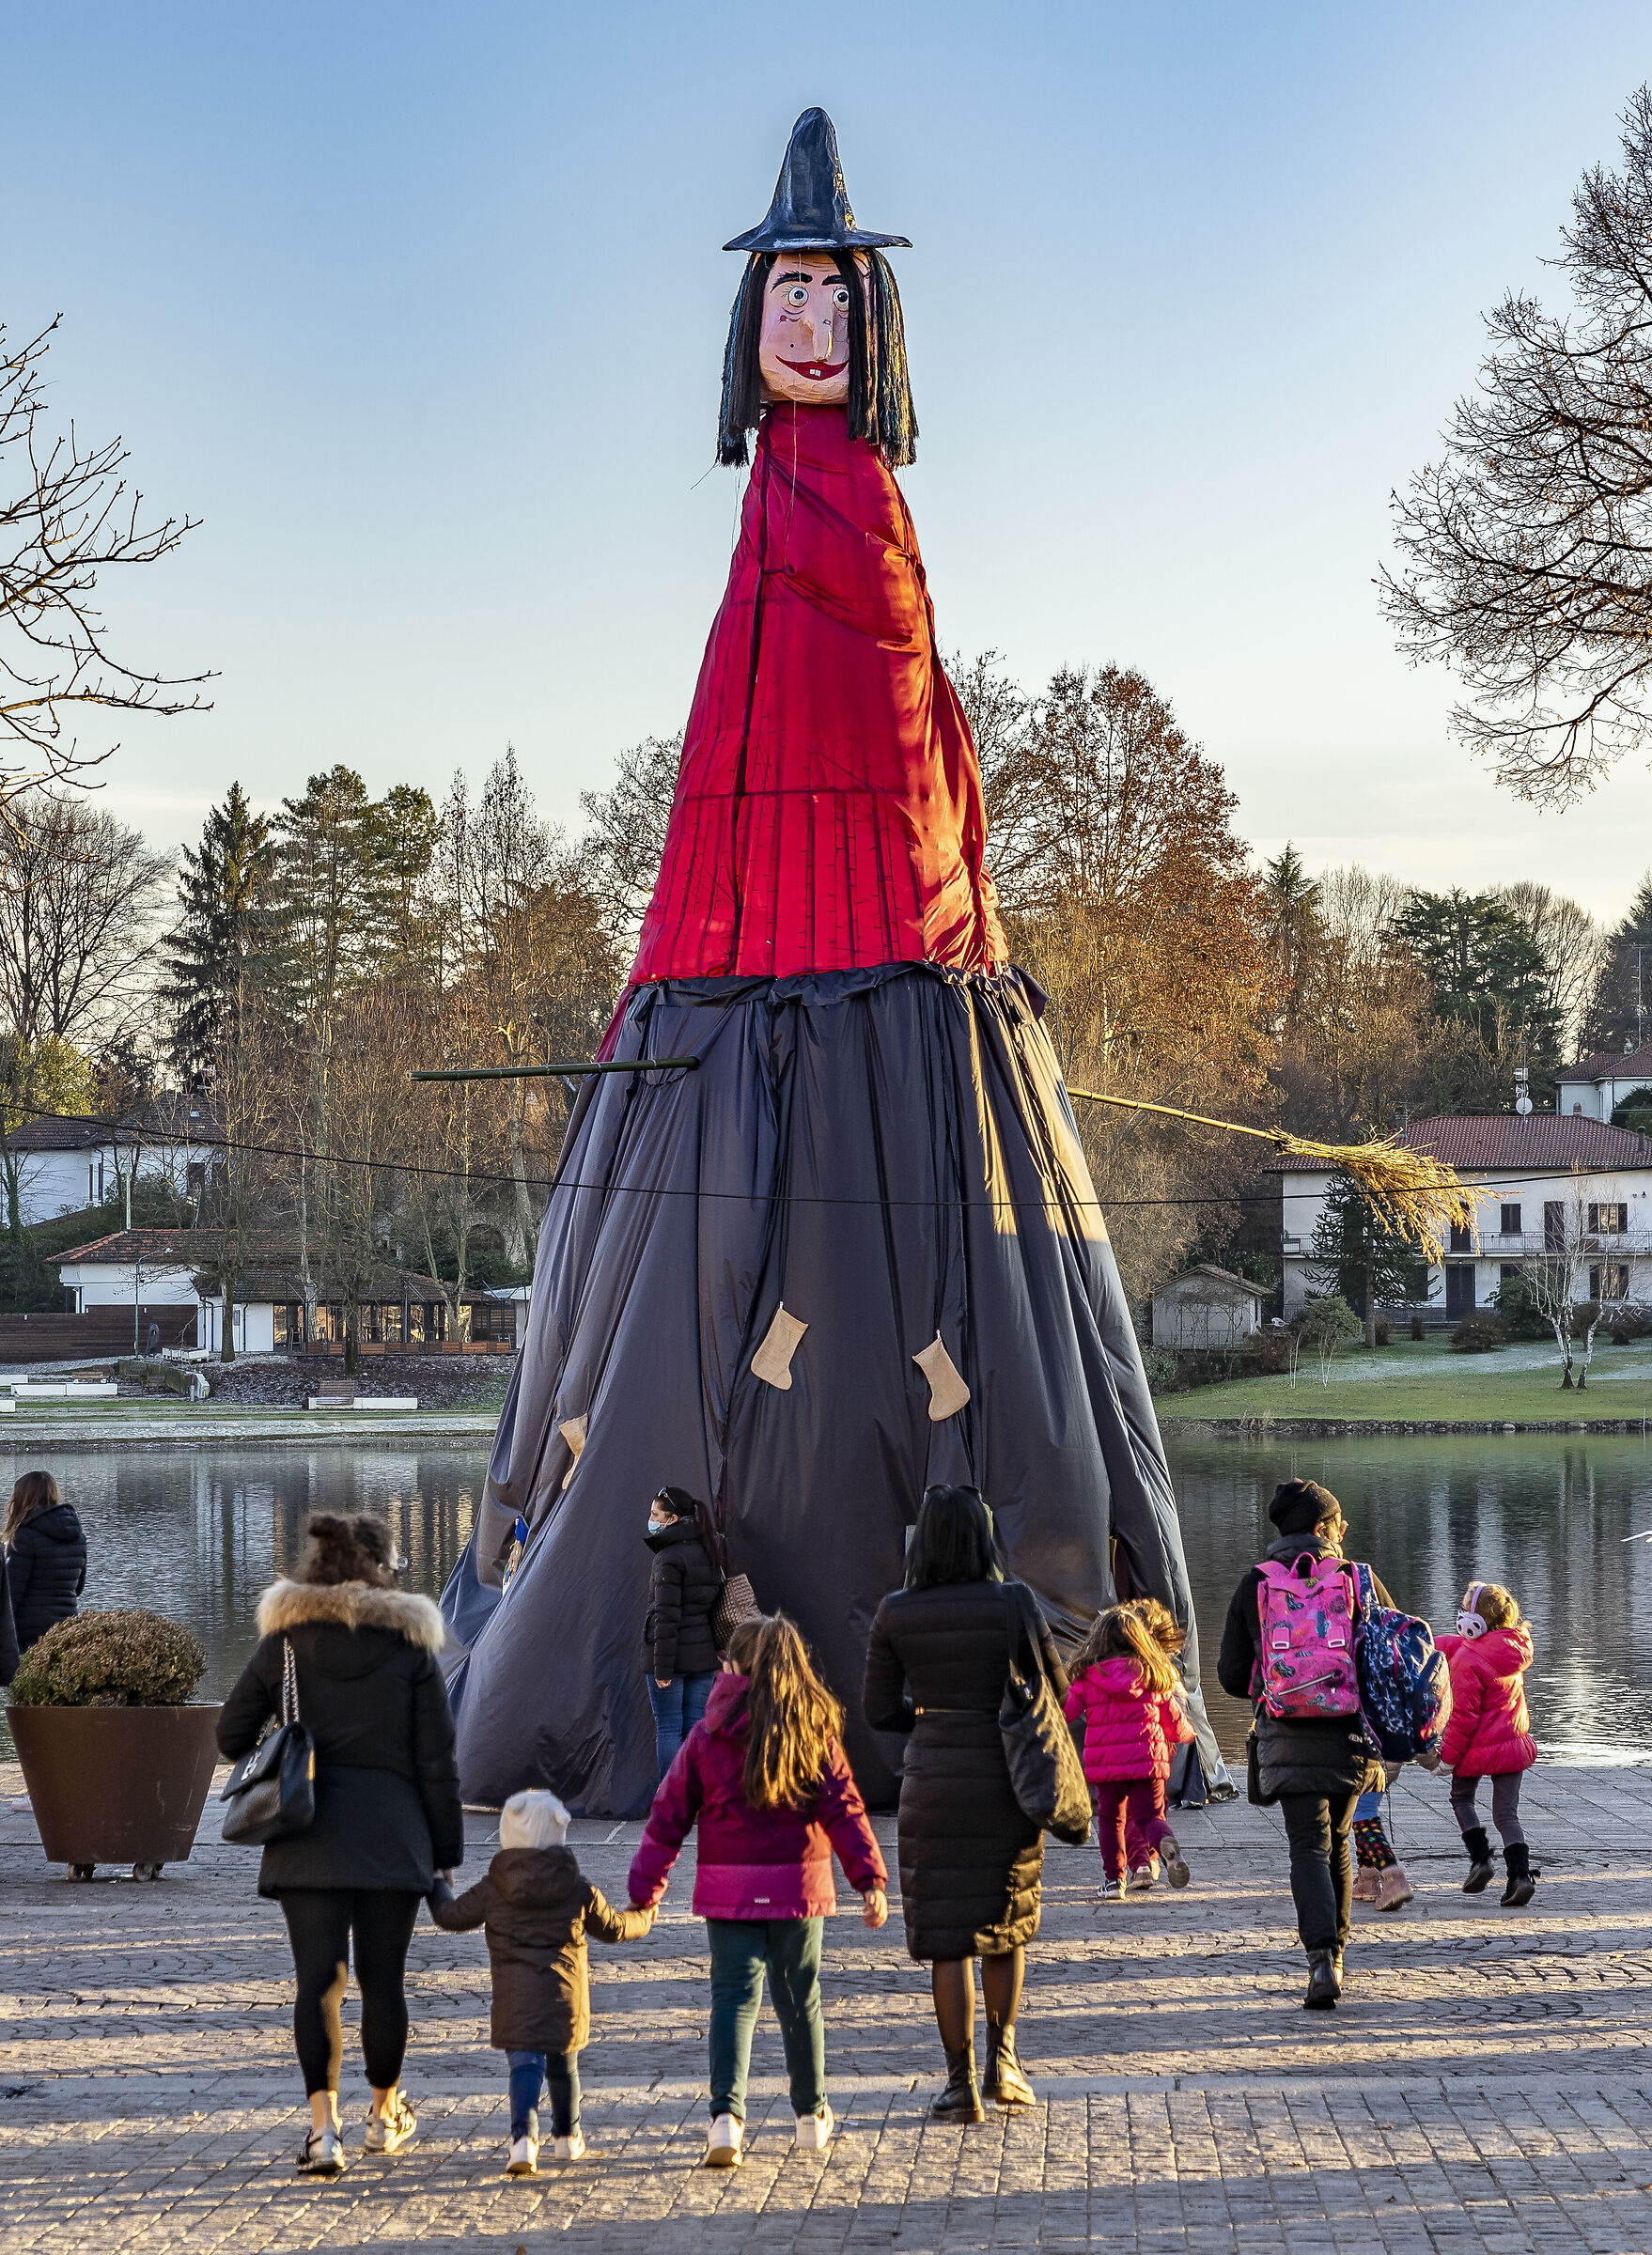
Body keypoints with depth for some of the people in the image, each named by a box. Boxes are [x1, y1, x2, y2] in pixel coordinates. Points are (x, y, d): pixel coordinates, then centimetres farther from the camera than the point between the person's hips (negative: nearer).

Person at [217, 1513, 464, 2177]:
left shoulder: (285, 1640, 3)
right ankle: (385, 2115, 26)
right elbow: (436, 1760, 0)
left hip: (308, 1839, 0)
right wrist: (445, 1850, 7)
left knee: (317, 1980, -2)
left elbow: (232, 1735, 5)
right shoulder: (411, 1645, 0)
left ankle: (323, 2126, -14)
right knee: (382, 1979, 10)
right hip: (392, 1835, 0)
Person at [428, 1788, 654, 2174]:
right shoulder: (579, 1889, 3)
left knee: (524, 2064, -6)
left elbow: (450, 1916, 10)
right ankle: (567, 2136, 35)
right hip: (565, 1995, 2)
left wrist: (437, 1884, 32)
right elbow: (612, 1927, 15)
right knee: (563, 2065, 20)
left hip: (515, 1998, -2)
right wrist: (642, 1920, 38)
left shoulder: (491, 1890, -1)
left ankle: (524, 2136, -28)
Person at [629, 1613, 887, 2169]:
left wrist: (645, 1890, 4)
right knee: (798, 1998, 14)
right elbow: (844, 1809, -8)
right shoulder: (815, 1732, -1)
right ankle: (812, 2116, 27)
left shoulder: (708, 1737, -2)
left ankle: (726, 2113, -19)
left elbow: (669, 1816, -1)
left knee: (734, 1997, 1)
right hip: (798, 1884, 1)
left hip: (729, 1888, -1)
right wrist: (870, 1878, -9)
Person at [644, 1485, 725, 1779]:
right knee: (695, 1729, 10)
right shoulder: (708, 1553, 10)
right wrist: (718, 1657, 17)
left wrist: (662, 1667, -16)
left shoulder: (669, 1558, -14)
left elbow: (666, 1616, -17)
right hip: (704, 1655, 7)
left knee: (668, 1730, -1)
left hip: (674, 1655, -7)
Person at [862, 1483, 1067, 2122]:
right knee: (1006, 1920, 20)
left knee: (947, 1937, 5)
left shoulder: (895, 1613, -4)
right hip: (1006, 1778, 0)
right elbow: (1055, 1687, -1)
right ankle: (1002, 2061, 17)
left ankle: (962, 2084, 6)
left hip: (933, 1781, 0)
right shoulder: (1014, 1601, -8)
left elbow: (878, 1709, 1)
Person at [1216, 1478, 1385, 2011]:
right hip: (1353, 1733, 1)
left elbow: (1232, 1675, 4)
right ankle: (1334, 1954, 27)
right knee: (1337, 1843, 19)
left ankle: (1322, 1957, -24)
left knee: (1309, 1847, -5)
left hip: (1289, 1739, -1)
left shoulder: (1254, 1586, 2)